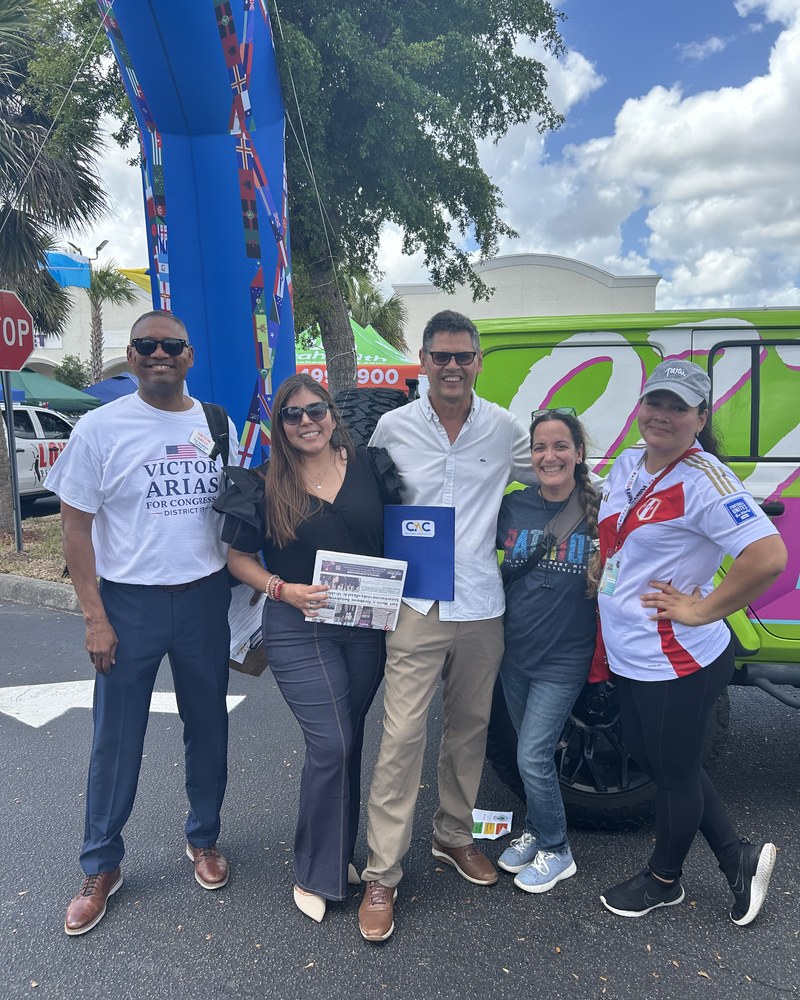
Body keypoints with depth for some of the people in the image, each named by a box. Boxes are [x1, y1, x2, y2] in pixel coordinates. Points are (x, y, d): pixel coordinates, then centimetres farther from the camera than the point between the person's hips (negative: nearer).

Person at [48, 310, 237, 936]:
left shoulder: (217, 424, 2)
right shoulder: (102, 427, -7)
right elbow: (76, 527, -5)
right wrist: (95, 617, -10)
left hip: (205, 598, 3)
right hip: (131, 602, -2)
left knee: (208, 726, 15)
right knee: (116, 740, 9)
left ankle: (204, 838, 37)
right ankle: (102, 867, 30)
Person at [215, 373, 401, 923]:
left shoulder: (371, 466, 2)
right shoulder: (263, 484, -4)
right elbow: (239, 558, 1)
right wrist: (282, 589, -15)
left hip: (367, 626, 3)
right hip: (299, 630, -3)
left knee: (346, 741, 15)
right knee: (331, 745, -6)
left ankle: (339, 852, 37)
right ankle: (316, 875, 17)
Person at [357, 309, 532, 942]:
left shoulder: (505, 429, 1)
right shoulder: (392, 428, -2)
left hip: (482, 606, 3)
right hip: (416, 604, -2)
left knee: (470, 728, 16)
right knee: (402, 736, -2)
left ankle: (454, 835, 38)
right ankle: (382, 876, 13)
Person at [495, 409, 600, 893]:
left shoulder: (600, 511, -11)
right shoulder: (514, 506, -3)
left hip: (565, 657, -4)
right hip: (515, 650, 4)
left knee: (533, 757, -2)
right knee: (532, 750, 19)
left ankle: (556, 851, 23)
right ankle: (536, 833, 41)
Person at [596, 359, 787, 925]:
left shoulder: (703, 479, -20)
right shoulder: (628, 464, 5)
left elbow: (769, 556, -29)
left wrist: (702, 610, -21)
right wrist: (605, 583, 10)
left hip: (679, 663, -9)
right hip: (629, 657, 9)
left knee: (674, 772, 14)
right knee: (655, 763, 22)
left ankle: (663, 882, 39)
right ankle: (739, 858, 42)